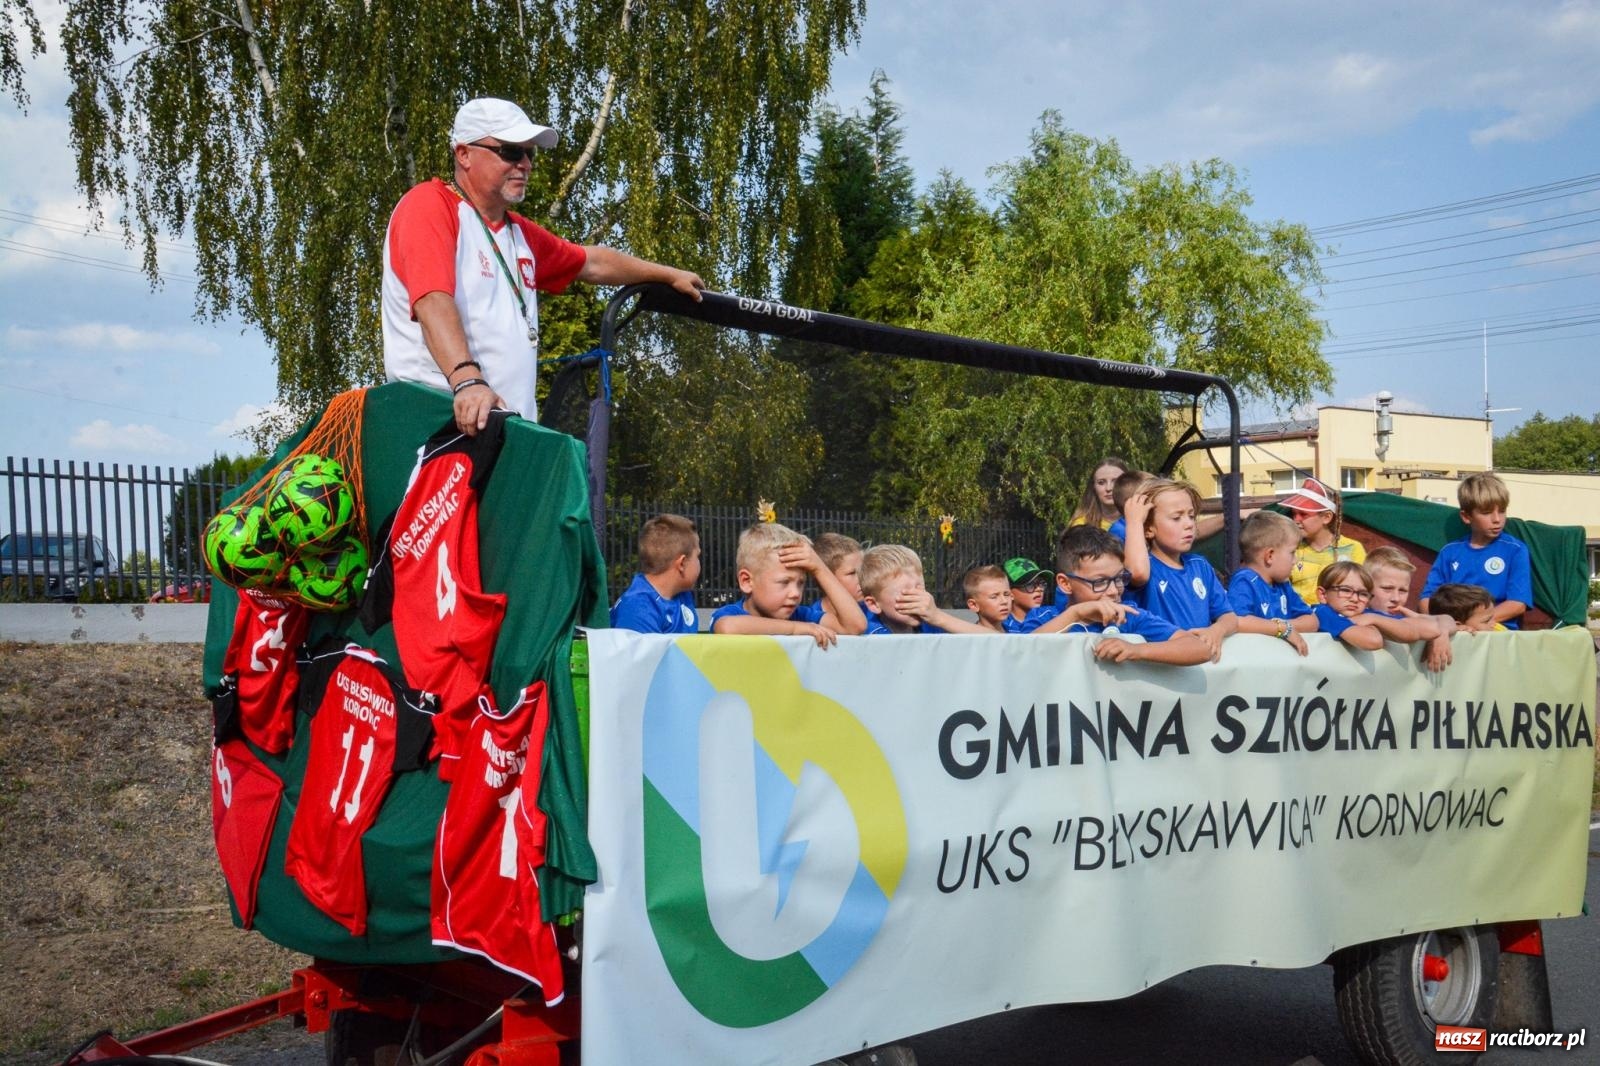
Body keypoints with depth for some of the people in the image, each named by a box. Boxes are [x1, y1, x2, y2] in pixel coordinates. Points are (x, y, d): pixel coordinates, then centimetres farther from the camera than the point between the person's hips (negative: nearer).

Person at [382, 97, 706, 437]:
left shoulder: (520, 234, 24)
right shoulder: (428, 205, -2)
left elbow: (592, 262, 41)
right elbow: (433, 301, -18)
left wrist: (670, 275, 48)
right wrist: (467, 381, -32)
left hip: (509, 420, 8)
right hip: (439, 413, -8)